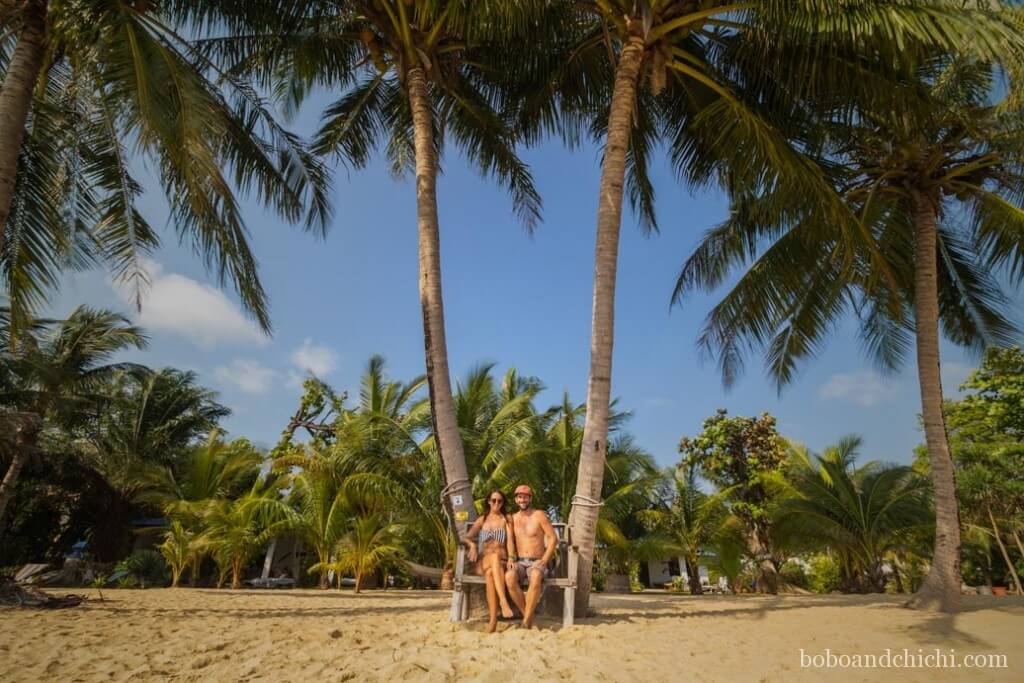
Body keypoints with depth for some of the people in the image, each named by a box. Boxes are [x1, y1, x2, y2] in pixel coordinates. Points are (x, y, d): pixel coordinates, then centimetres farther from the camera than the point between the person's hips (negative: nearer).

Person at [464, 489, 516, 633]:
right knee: (495, 556, -37)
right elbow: (467, 537, 15)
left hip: (501, 562, 0)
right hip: (483, 562, 1)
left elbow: (510, 539, -2)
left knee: (490, 573, -37)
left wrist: (511, 558, -20)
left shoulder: (507, 518, 11)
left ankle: (493, 619, -45)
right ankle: (503, 601, -51)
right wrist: (472, 545, -9)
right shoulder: (482, 520, 18)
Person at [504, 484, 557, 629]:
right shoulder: (513, 518, 11)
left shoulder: (539, 515, -1)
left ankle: (526, 622, -29)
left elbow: (553, 538, -4)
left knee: (536, 577, -39)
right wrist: (510, 559, -3)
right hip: (519, 562, 3)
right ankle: (528, 615, -15)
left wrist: (544, 560, -13)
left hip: (537, 562, -3)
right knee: (509, 576, -32)